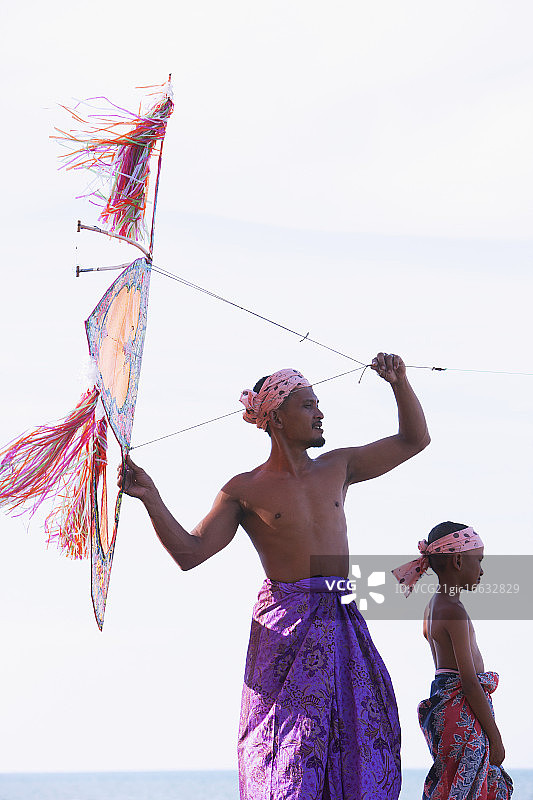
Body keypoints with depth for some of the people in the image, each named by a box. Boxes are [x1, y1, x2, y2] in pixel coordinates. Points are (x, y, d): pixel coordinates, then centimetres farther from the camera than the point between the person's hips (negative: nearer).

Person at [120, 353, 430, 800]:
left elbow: (414, 440, 19)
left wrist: (399, 382, 5)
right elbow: (190, 552, -4)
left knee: (357, 742, 1)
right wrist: (151, 499, -15)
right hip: (286, 623, -4)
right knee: (287, 752, -8)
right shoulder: (245, 490, 2)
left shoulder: (336, 469, 13)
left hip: (342, 623, 4)